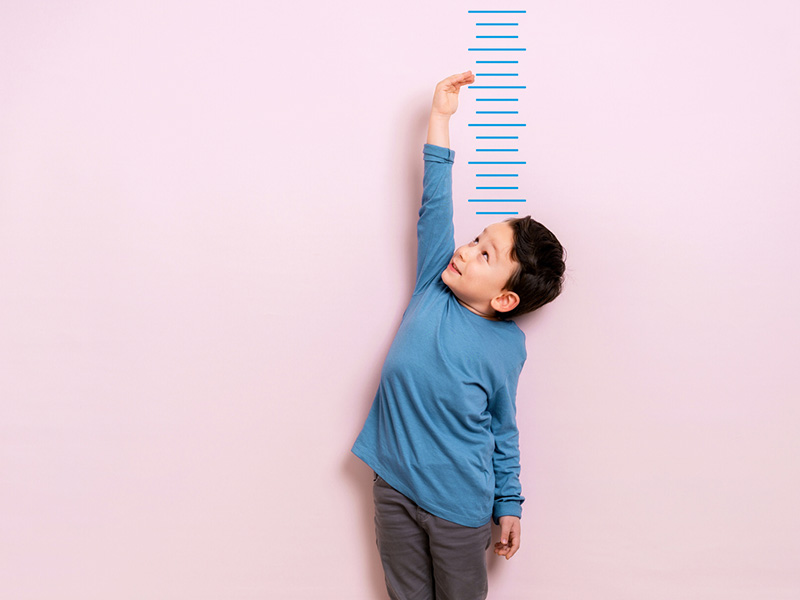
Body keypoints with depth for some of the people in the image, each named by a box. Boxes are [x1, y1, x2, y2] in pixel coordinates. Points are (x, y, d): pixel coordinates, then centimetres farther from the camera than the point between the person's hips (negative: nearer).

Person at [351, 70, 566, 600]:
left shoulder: (507, 347, -13)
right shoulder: (434, 285, -7)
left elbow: (503, 431, -3)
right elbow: (435, 204, -9)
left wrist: (510, 507, 2)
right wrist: (440, 117, -11)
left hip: (459, 506, -3)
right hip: (394, 486, 4)